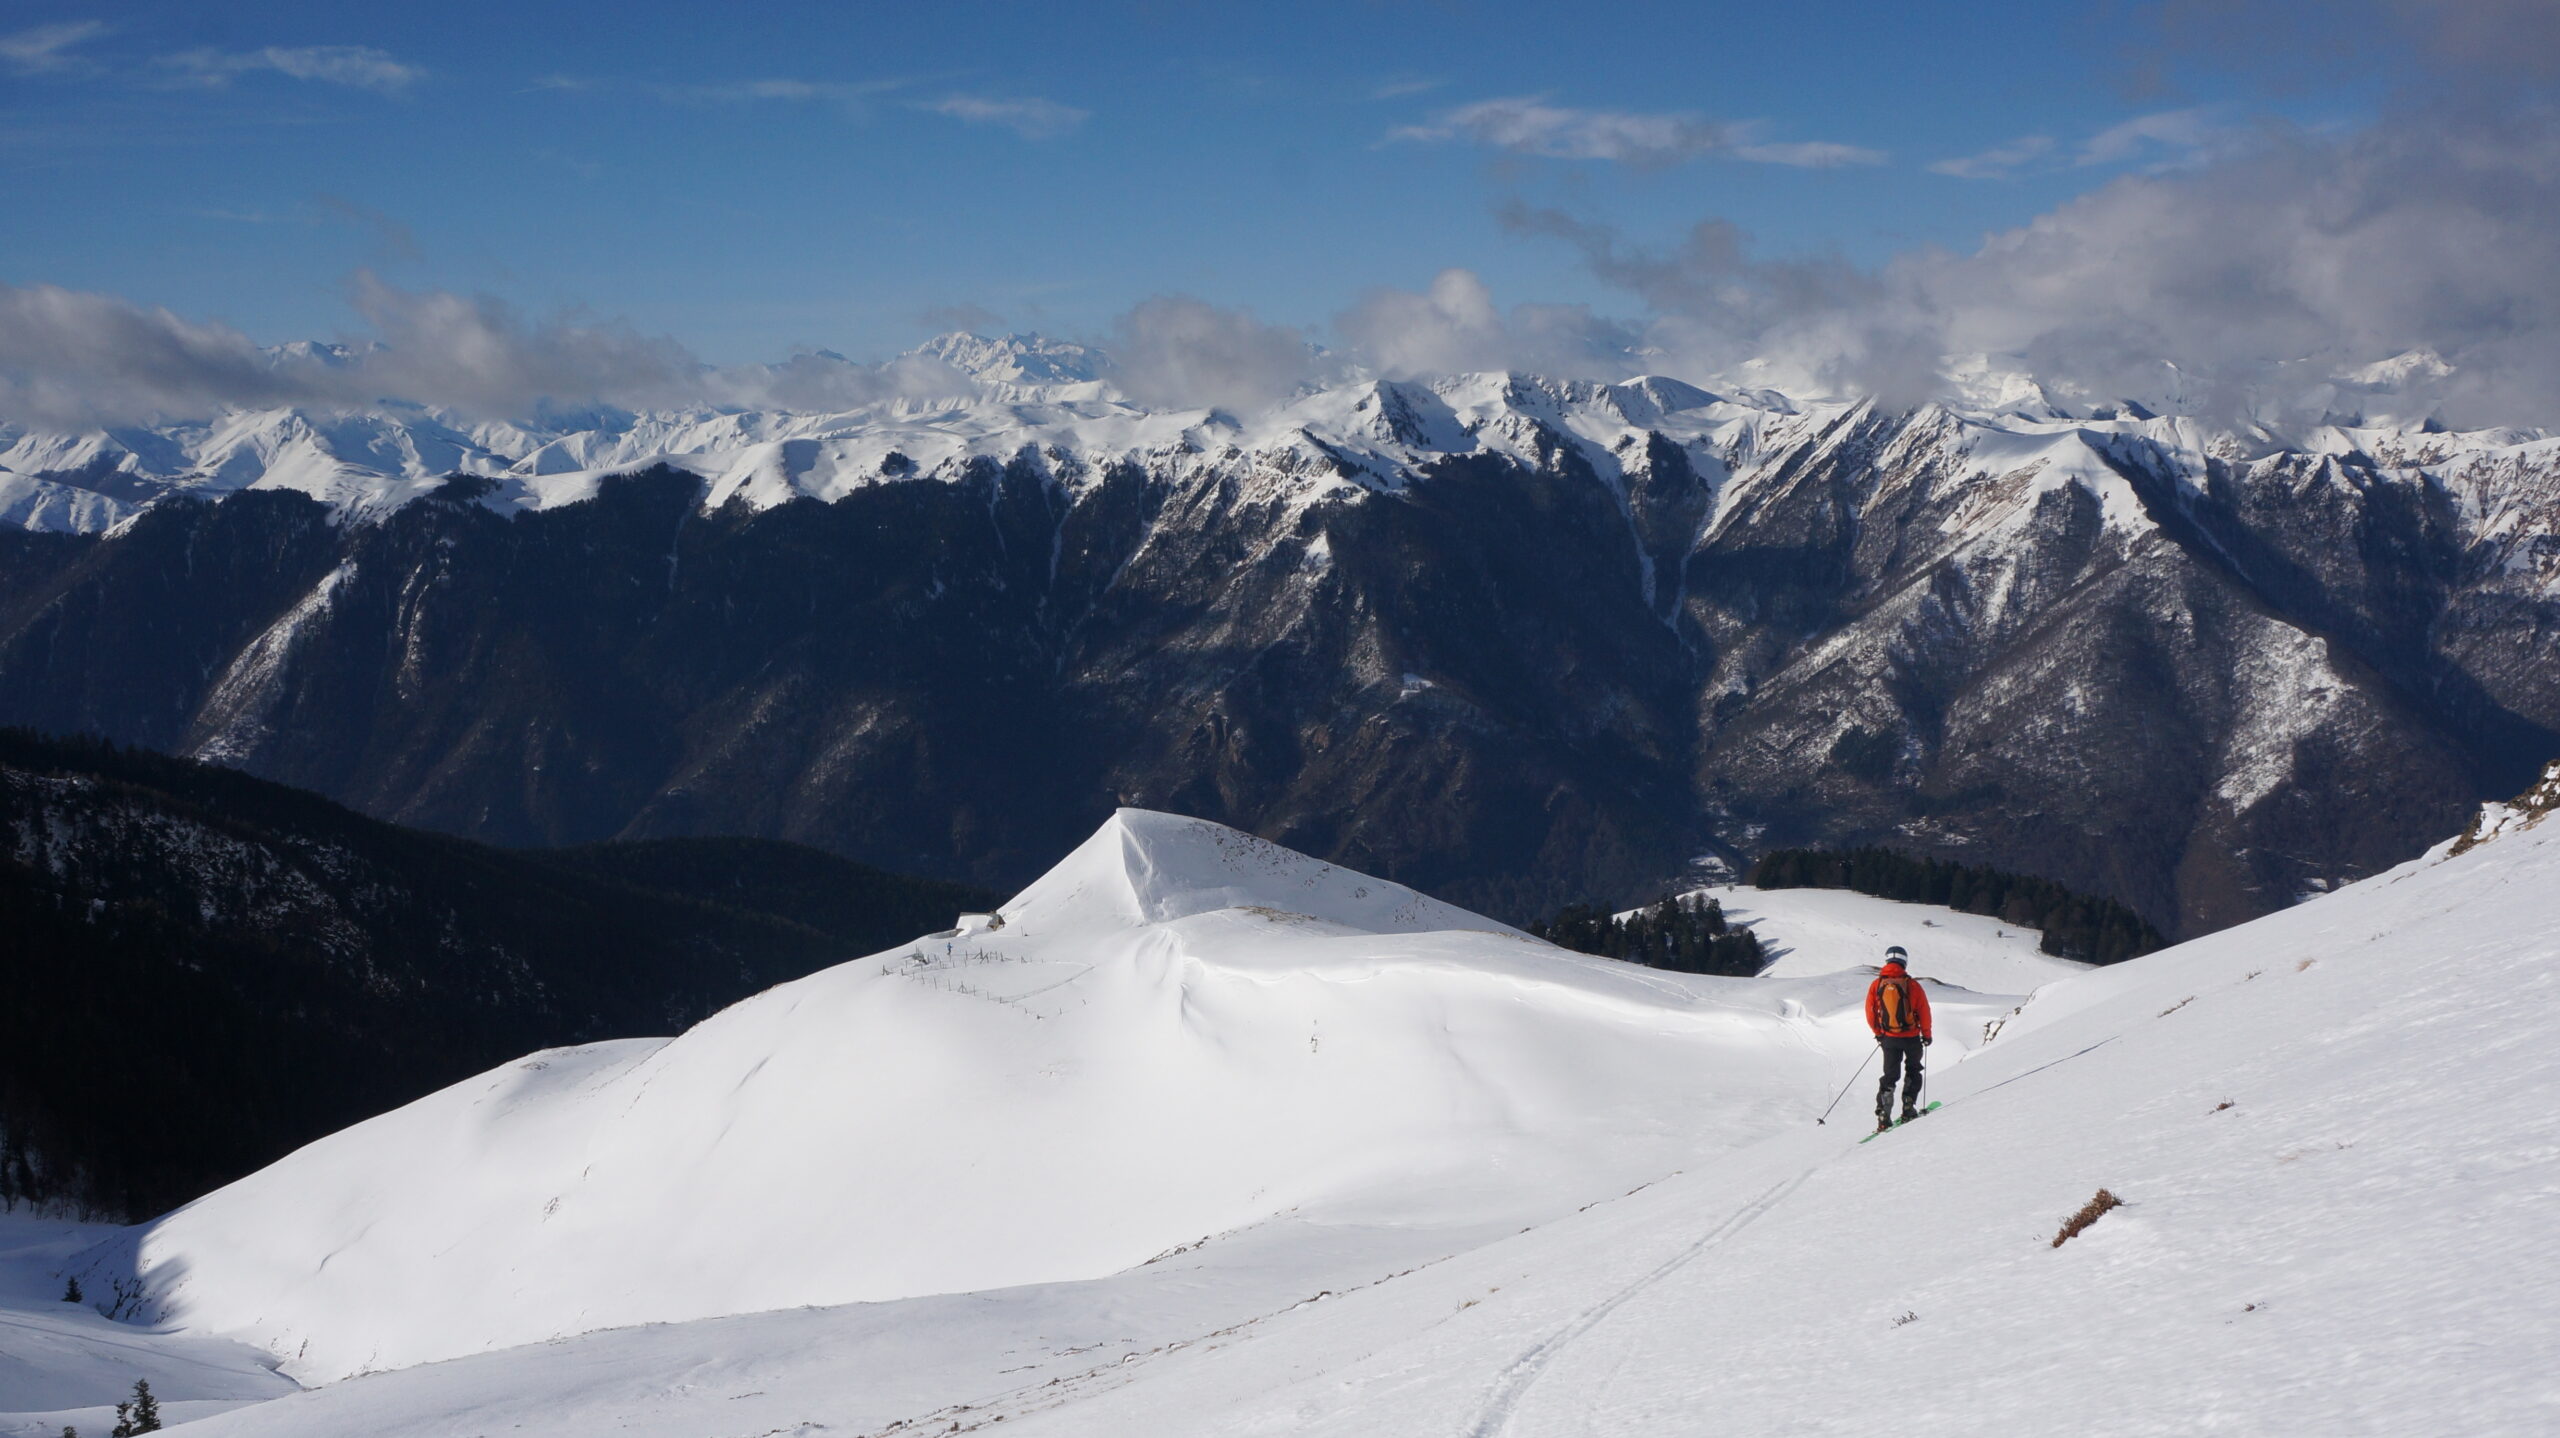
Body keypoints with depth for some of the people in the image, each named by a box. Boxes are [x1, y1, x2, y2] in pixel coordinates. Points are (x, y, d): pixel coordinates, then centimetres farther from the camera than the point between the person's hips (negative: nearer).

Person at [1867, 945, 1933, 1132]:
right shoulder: (1912, 984, -11)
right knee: (1913, 1072, 20)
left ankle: (1883, 1117, -3)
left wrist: (1878, 1033, 17)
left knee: (1889, 1075, 9)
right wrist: (1926, 1034, 8)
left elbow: (1870, 1013, 1)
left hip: (1889, 1038, 2)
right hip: (1912, 1038, -2)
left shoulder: (1876, 985, -4)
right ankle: (1908, 1109, 12)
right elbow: (1924, 1011, -7)